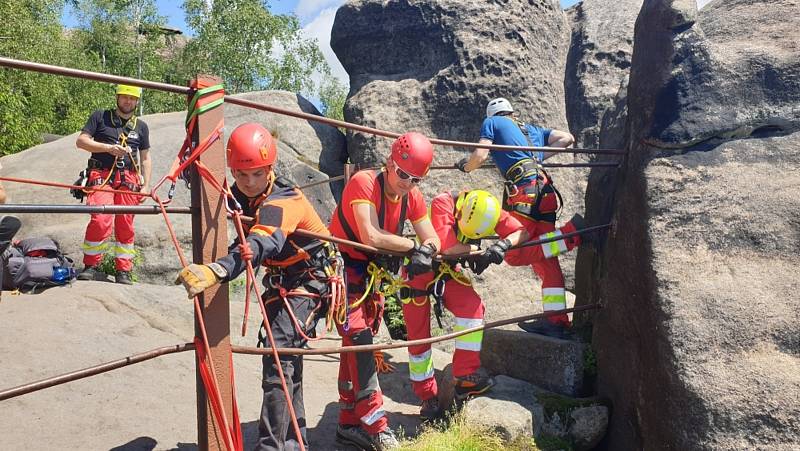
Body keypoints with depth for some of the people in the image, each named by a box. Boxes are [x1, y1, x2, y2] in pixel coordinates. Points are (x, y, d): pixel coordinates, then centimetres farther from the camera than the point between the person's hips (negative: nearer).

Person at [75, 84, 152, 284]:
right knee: (100, 220, -20)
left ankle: (123, 272, 7)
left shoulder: (141, 126, 19)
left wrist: (146, 185, 8)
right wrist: (108, 148, -11)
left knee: (126, 226, 0)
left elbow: (145, 159, 18)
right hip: (102, 176, -3)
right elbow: (81, 141, 4)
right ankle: (90, 266, -7)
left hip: (128, 179, 3)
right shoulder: (100, 116, 11)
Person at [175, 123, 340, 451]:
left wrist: (214, 271, -63)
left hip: (309, 279, -9)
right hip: (281, 281, 9)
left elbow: (258, 246, -47)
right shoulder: (242, 195, -2)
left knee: (278, 355, -20)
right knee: (285, 355, 16)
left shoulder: (283, 201, -29)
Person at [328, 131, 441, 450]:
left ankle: (350, 424, 20)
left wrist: (426, 250, -27)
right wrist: (414, 246, -23)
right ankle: (374, 425, -12)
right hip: (342, 266, -7)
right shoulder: (363, 183, -23)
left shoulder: (412, 196, -3)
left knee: (358, 344, 10)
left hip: (373, 272, 7)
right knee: (359, 337, -16)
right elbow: (372, 236, -33)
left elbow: (432, 238, -3)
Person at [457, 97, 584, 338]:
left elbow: (480, 156, 1)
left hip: (524, 190, -7)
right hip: (545, 191, 7)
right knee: (545, 261, 8)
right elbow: (567, 138, 24)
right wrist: (540, 157, 26)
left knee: (514, 253, -9)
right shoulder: (532, 129, 32)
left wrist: (464, 167, 22)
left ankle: (571, 233, -14)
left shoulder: (491, 123, 15)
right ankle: (556, 320, 8)